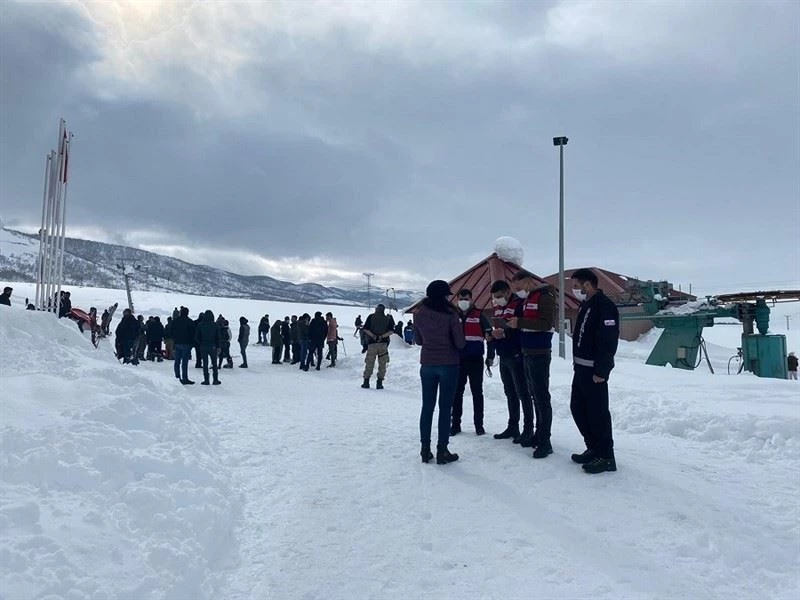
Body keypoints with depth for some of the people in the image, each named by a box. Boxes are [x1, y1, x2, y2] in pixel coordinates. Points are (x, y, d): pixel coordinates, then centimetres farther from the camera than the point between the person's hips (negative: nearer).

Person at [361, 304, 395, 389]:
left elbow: (365, 329, -4)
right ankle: (379, 383, 4)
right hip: (384, 343, 0)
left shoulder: (371, 317, 5)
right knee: (382, 364, 7)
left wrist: (373, 336, -6)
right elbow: (391, 331, -4)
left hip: (372, 343, 0)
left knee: (369, 363, 9)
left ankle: (366, 381, 8)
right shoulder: (388, 318, 5)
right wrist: (382, 336, -6)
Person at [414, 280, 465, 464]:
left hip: (427, 364, 4)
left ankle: (425, 449, 14)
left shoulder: (419, 314, 0)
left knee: (427, 407, 11)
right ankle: (442, 451, 7)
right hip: (448, 364, -4)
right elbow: (460, 343, -8)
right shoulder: (450, 314, -13)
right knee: (445, 408, 3)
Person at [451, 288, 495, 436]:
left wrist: (490, 356, -4)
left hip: (476, 360, -2)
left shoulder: (479, 315, -1)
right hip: (458, 360, 3)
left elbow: (490, 336, -1)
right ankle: (455, 424, 15)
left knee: (477, 392, 5)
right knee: (457, 393, 6)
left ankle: (479, 425, 14)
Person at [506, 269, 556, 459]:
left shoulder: (545, 296, -11)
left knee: (542, 397, -7)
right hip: (527, 354, 9)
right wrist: (509, 327, 4)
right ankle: (539, 434, 23)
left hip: (539, 355, -9)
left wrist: (520, 322, -22)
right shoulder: (527, 298, 16)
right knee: (534, 395, 14)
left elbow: (547, 323, -23)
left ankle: (545, 442, -4)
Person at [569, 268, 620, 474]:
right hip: (581, 368, 10)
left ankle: (606, 457, 5)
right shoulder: (587, 305, 16)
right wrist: (577, 364, 17)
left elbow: (609, 341, -21)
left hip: (594, 371, -10)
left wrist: (601, 372, -22)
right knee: (578, 408, 15)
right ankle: (593, 449, 26)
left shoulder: (604, 305, -16)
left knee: (597, 412, -5)